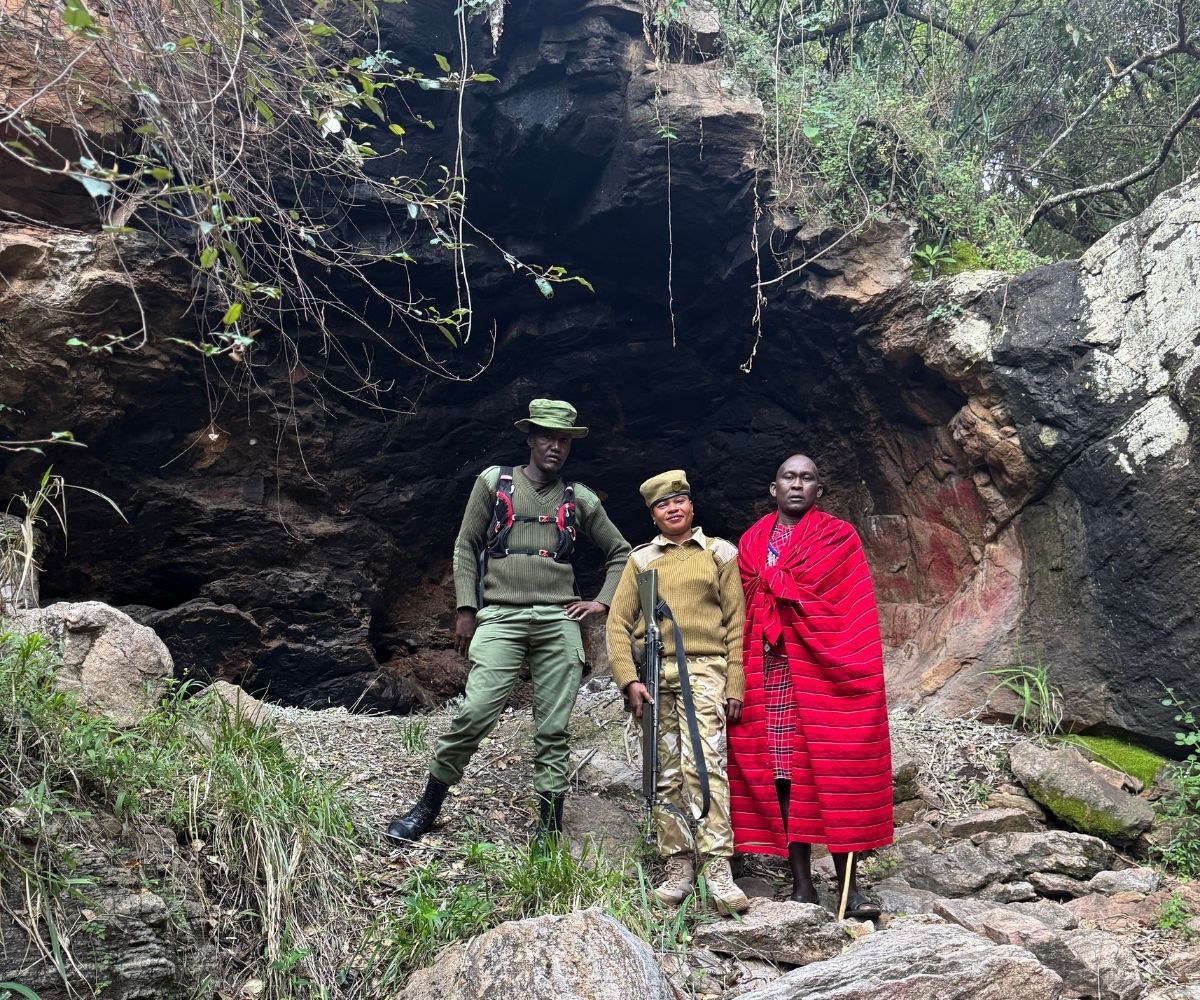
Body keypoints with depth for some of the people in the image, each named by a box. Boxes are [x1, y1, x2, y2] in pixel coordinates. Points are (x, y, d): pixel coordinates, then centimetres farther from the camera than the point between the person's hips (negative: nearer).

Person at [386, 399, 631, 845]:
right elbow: (466, 546, 9)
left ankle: (550, 828, 9)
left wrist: (602, 601, 10)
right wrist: (466, 609, 1)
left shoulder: (579, 498, 14)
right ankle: (427, 807, 4)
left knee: (553, 729, 1)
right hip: (501, 618, -2)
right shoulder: (494, 481, 10)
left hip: (559, 621, 2)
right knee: (474, 714, -14)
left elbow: (619, 551, 23)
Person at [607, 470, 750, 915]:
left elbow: (735, 622, 7)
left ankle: (718, 870, -17)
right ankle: (678, 868, 11)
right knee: (665, 776, 4)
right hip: (652, 674, 3)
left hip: (703, 670, -3)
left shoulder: (719, 553, 10)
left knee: (702, 762, -19)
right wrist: (629, 680, -3)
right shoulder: (641, 559, 14)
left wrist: (735, 684, 0)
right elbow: (618, 623, 9)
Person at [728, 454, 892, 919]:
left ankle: (848, 886, 2)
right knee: (784, 772, 2)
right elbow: (741, 614, 12)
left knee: (836, 771, -4)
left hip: (825, 669, -2)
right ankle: (801, 884, 10)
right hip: (769, 673, 3)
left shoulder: (839, 537, 6)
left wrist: (855, 670, -9)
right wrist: (738, 679, 5)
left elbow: (856, 612, 0)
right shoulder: (751, 543, 14)